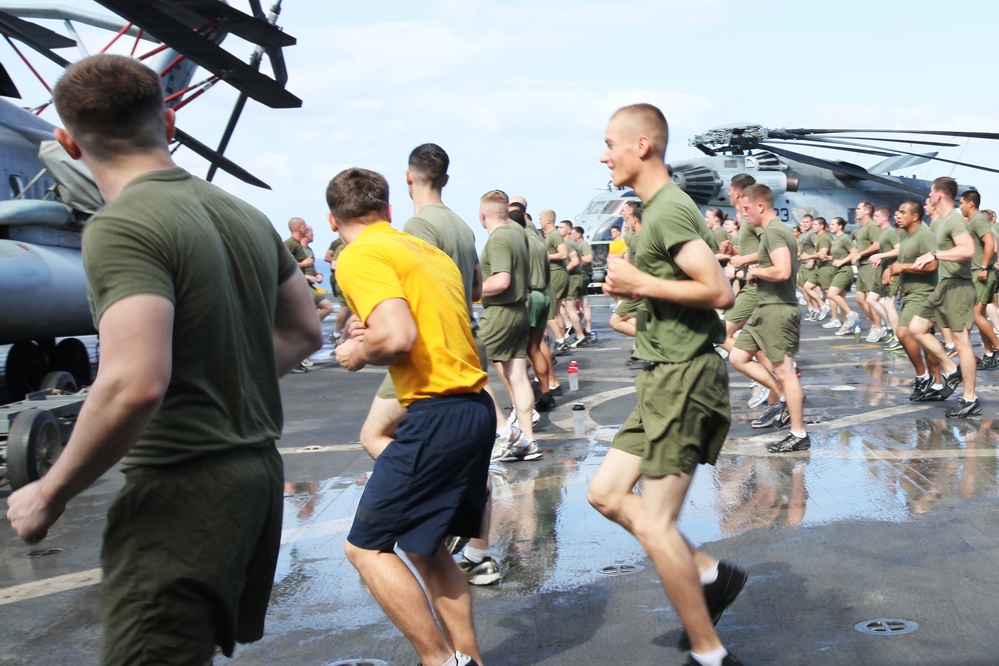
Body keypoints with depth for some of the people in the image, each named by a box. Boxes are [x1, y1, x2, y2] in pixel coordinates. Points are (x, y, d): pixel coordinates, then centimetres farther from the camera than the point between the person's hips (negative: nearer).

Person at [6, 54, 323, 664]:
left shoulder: (121, 228, -17)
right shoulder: (245, 214, 9)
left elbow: (135, 386, -29)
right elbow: (305, 333, 18)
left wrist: (50, 495, -15)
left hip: (183, 488, -9)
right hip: (260, 471, 9)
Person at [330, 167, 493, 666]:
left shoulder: (359, 256, -9)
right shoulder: (427, 250, 18)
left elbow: (398, 338, -22)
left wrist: (360, 353, -2)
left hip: (437, 415, -9)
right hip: (476, 407, 9)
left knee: (366, 547, 1)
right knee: (424, 546, 19)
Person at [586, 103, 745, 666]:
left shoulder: (669, 209, -16)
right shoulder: (662, 206, 16)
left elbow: (719, 291, -23)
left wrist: (641, 283, -18)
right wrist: (636, 289, 10)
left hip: (684, 378, -11)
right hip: (666, 378, 11)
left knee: (655, 524, -5)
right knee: (606, 492, 12)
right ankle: (711, 575, 19)